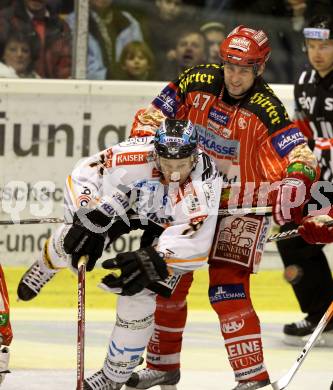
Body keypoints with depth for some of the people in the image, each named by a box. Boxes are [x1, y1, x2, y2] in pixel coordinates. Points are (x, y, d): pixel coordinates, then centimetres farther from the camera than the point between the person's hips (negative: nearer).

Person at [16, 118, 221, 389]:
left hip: (171, 228, -2)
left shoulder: (205, 184, -41)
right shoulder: (138, 156, -37)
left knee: (139, 294, -12)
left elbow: (195, 245, -43)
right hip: (131, 206, 2)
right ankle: (45, 266, 43)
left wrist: (149, 263, -54)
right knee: (72, 240, 1)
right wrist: (89, 222, -37)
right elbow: (85, 176, -27)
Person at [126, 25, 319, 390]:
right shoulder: (197, 82, -7)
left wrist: (292, 188, -45)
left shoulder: (265, 110, -20)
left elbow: (302, 161, -27)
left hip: (243, 205, -6)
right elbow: (153, 116, 4)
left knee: (227, 288, -16)